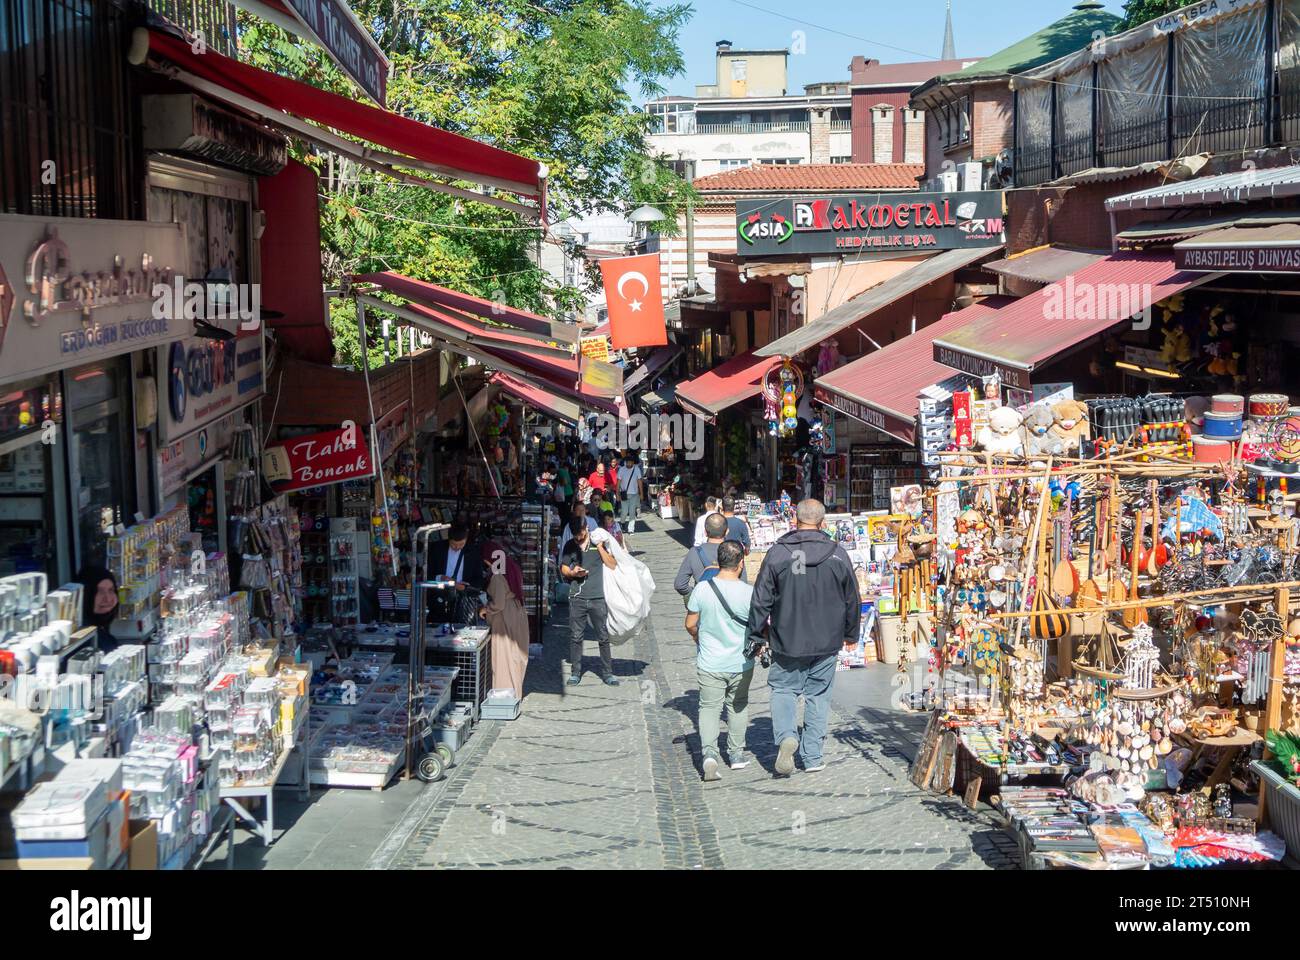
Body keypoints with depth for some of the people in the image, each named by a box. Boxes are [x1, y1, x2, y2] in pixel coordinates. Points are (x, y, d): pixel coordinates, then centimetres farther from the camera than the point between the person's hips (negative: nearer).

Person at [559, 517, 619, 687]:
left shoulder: (599, 542, 2)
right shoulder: (570, 546, 9)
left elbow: (612, 565, -3)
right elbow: (563, 569, 14)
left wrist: (599, 547, -11)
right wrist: (572, 573, -8)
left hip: (598, 597, -2)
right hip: (577, 598, 2)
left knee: (603, 636, 2)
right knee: (576, 637, 4)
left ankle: (607, 672, 10)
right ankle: (575, 672, 13)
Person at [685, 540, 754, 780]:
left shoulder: (701, 589, -11)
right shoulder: (749, 592, -16)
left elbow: (690, 625, -1)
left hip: (709, 664, 0)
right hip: (740, 663, 0)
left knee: (709, 707, 8)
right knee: (738, 706, 19)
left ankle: (709, 752, -12)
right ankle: (736, 754, 28)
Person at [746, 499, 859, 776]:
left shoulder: (778, 553, -9)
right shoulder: (838, 554, -3)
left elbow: (761, 599, -6)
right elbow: (852, 599, 7)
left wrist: (756, 634, 6)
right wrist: (851, 633, 22)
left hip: (788, 640, -2)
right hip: (827, 641, 2)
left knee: (783, 689, 13)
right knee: (818, 695, 13)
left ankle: (786, 735, -11)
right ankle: (813, 756, 15)